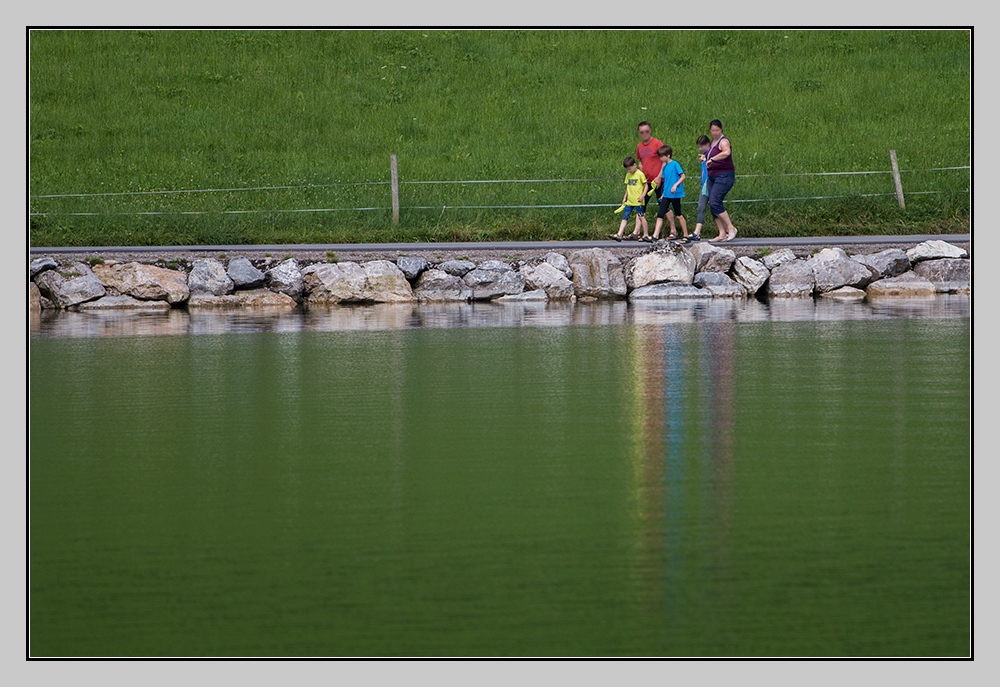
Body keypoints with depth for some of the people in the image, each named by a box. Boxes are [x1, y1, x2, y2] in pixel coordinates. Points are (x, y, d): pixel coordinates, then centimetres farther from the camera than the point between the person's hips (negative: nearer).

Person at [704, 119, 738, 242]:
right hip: (713, 177, 9)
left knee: (714, 203, -19)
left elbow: (726, 153, -34)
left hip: (724, 176, -9)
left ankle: (730, 228, -11)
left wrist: (711, 159, -33)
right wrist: (706, 157, 20)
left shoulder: (723, 141, -11)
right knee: (712, 205, 3)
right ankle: (722, 234, 4)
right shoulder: (713, 141, 17)